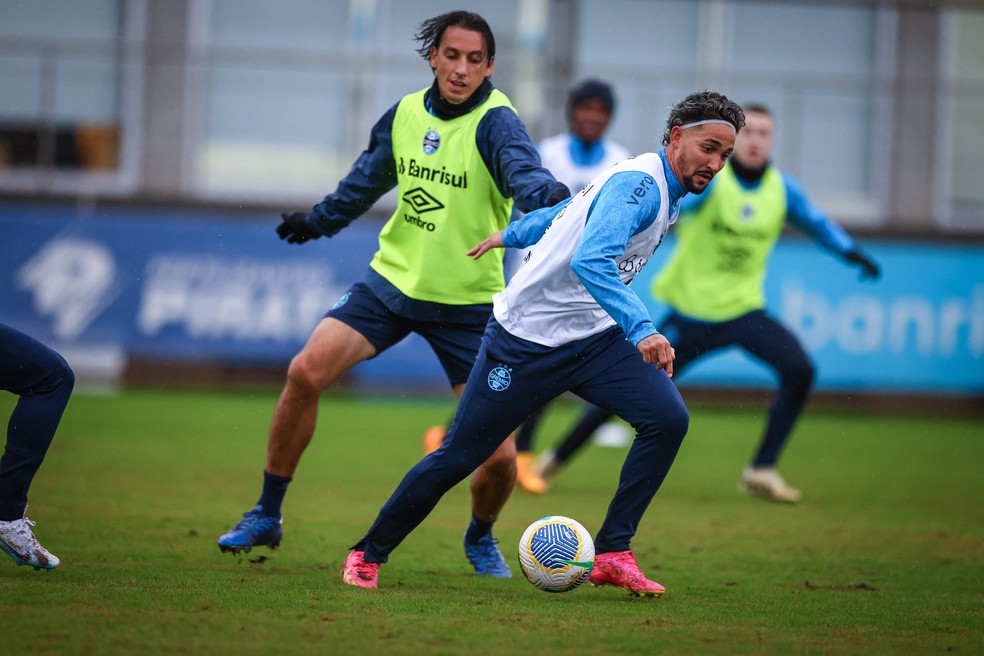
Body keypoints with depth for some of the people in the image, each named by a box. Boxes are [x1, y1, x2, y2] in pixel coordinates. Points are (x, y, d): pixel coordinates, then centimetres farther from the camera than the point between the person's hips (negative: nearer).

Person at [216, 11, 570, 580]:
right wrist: (320, 220, 29)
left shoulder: (495, 122, -18)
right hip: (393, 279, 4)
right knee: (307, 371, -17)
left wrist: (547, 197, -62)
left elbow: (522, 170, -41)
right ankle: (266, 516, 1)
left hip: (468, 304, -4)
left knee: (499, 456, -9)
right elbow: (370, 178, 20)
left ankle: (480, 538, 25)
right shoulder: (405, 114, -1)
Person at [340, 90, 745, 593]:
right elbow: (590, 261, -39)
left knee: (668, 419, -14)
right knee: (458, 456, -1)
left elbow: (574, 208, 23)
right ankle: (368, 555, 18)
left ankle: (612, 555, -6)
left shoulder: (665, 191, 7)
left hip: (594, 337, 8)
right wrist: (641, 329, -47)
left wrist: (512, 235, 34)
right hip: (527, 339, -8)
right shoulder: (639, 183, -23)